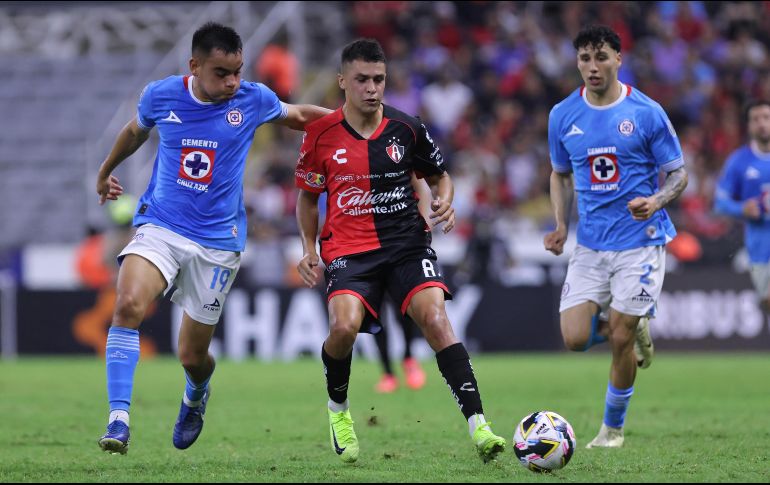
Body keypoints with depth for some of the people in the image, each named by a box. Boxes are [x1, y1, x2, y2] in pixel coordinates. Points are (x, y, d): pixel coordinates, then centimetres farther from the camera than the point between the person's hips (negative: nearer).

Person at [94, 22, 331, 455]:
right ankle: (119, 419, -25)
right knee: (129, 304, -29)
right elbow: (136, 130, 20)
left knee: (193, 356, 6)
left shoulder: (252, 100, -6)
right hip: (160, 226, 0)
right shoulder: (161, 95, -4)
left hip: (218, 240, 0)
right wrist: (106, 171, 36)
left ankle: (196, 396, 44)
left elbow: (296, 115, 16)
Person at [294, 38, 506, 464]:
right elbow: (308, 196, 15)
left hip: (407, 241, 1)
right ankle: (338, 408, 6)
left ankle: (477, 425, -26)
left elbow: (440, 176, 18)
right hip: (349, 249, -1)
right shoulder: (321, 134, 1)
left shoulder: (406, 129, 2)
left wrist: (444, 201, -5)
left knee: (434, 317, -23)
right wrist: (308, 249, 3)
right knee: (344, 326, -26)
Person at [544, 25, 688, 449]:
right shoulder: (563, 116, 3)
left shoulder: (646, 113, -7)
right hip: (590, 244, 3)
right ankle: (633, 329, 24)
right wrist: (561, 225, 4)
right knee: (575, 337, -9)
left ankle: (613, 427, 18)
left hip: (640, 242, -3)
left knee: (620, 340, -4)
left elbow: (678, 175, -1)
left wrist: (655, 201, -22)